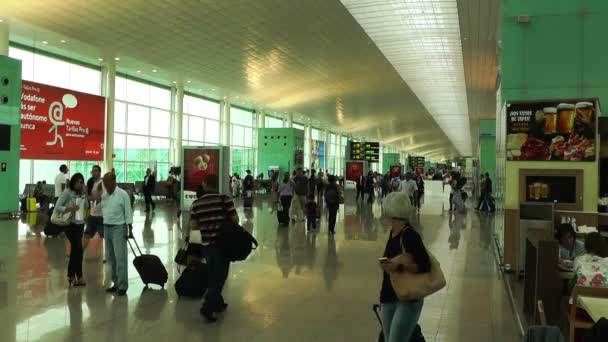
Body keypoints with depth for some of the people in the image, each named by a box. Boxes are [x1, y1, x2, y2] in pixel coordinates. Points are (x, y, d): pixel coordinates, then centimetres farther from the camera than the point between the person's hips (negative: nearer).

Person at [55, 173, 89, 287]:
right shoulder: (67, 193, -10)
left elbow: (86, 206, 3)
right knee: (78, 250, -10)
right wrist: (68, 209, -29)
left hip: (80, 224, 7)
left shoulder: (82, 194, 8)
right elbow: (57, 206, -14)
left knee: (75, 250, 13)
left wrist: (85, 195, -5)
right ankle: (79, 277, -1)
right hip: (70, 224, -7)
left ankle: (71, 276, 23)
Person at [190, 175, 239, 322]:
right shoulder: (225, 199, -10)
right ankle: (207, 308, -4)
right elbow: (235, 220, -10)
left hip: (206, 244, 4)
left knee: (213, 275, 20)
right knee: (219, 277, 4)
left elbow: (193, 226, 1)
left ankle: (218, 303, 31)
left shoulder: (197, 203, 0)